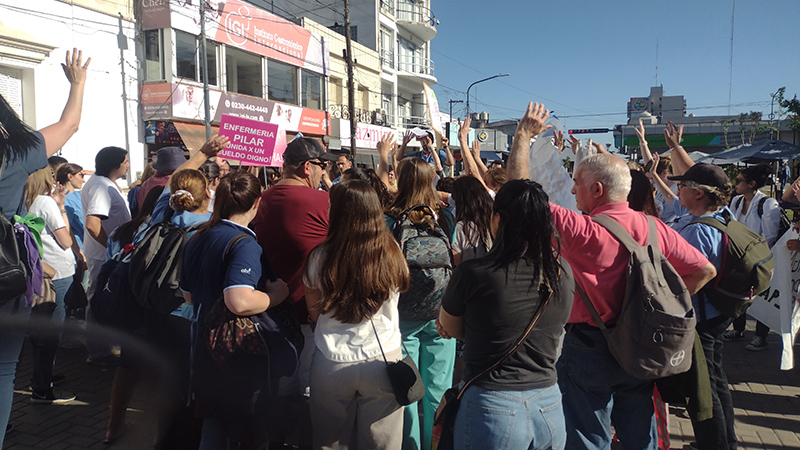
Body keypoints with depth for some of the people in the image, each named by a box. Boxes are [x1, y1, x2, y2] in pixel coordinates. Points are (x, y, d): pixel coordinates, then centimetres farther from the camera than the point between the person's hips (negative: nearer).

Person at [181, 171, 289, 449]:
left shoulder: (197, 240, 5)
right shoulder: (244, 243, -22)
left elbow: (189, 296, 16)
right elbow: (240, 302, -36)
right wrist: (275, 293, -20)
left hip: (205, 352, 8)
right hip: (241, 360, -8)